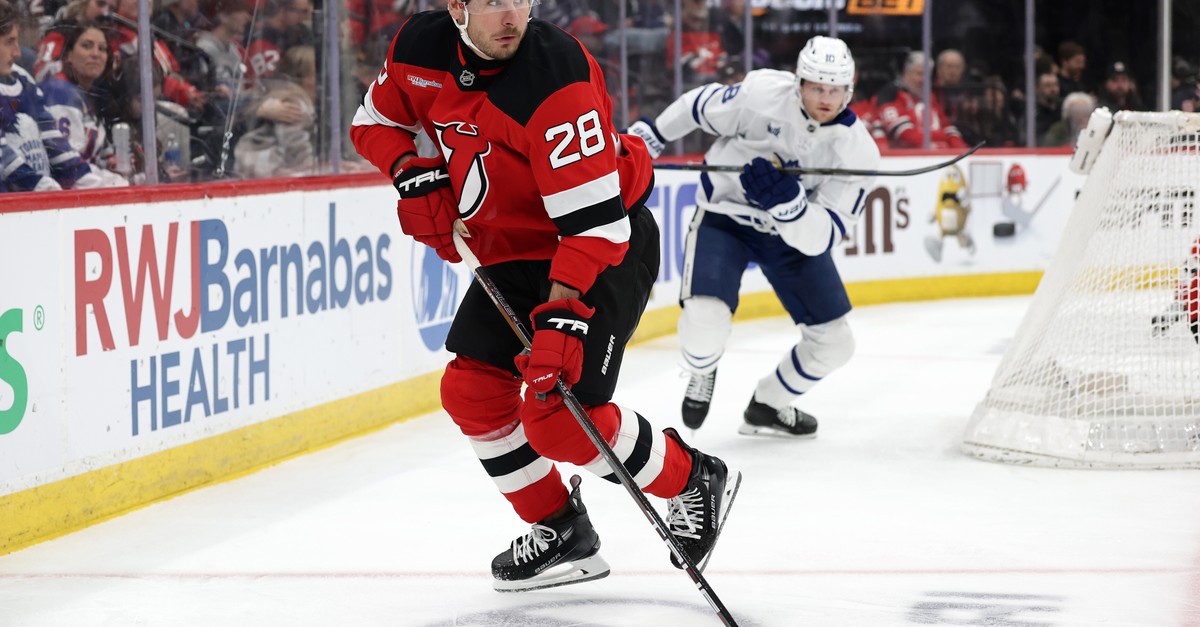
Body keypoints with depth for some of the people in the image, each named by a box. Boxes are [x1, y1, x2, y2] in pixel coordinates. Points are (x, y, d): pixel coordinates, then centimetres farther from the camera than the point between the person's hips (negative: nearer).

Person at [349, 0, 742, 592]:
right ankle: (561, 534, 17)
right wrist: (412, 173, -9)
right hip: (512, 250, 8)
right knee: (471, 391, 3)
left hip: (607, 248, -8)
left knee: (557, 414, -16)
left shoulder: (556, 75, -30)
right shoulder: (421, 48, -9)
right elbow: (376, 120, 11)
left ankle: (696, 482, 5)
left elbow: (593, 217, -33)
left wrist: (562, 310, -40)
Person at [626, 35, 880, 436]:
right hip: (725, 216, -3)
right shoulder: (762, 94, -24)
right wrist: (647, 136, 3)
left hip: (794, 232, 3)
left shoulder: (857, 152, -20)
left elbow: (821, 238, -25)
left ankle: (768, 407, 30)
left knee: (833, 343, 2)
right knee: (705, 324, -25)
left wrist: (785, 198, -42)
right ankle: (702, 372, 13)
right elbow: (700, 108, -4)